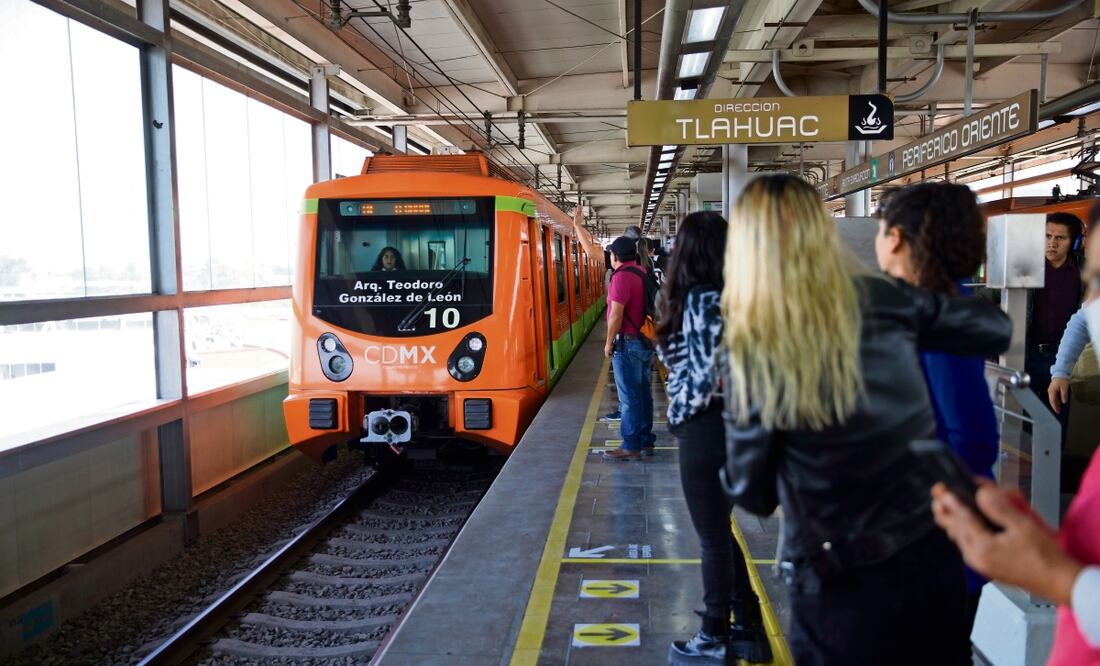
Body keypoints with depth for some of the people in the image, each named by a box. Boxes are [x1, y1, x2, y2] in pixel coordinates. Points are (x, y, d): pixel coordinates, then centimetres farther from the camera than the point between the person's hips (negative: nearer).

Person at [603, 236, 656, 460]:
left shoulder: (622, 276, -17)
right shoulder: (642, 273, 10)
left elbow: (616, 315, -21)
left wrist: (609, 342, -10)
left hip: (628, 343, -9)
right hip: (646, 341, 9)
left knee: (629, 397, -3)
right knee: (643, 394, 13)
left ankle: (631, 446, 2)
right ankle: (646, 441, 21)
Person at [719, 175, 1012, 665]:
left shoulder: (752, 349, -17)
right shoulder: (889, 301, -7)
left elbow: (752, 493, -10)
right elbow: (997, 329, 9)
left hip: (841, 584, -3)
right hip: (934, 554, 4)